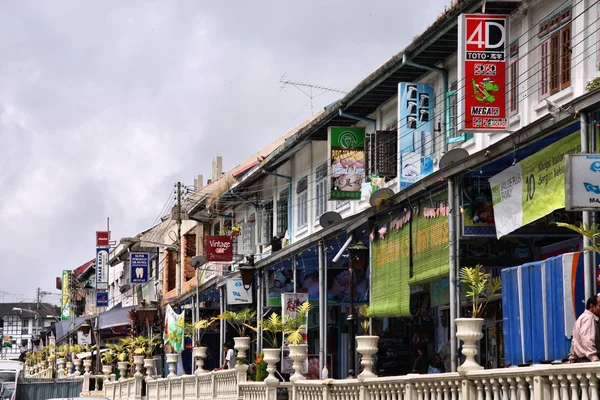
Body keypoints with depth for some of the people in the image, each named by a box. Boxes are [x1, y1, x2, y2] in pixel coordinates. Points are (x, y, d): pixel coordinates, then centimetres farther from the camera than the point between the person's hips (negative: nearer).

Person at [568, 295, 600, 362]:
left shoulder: (582, 317, 21)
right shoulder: (589, 317, -10)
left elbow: (574, 342, 24)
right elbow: (587, 341, -22)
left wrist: (572, 358, 26)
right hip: (588, 359, -10)